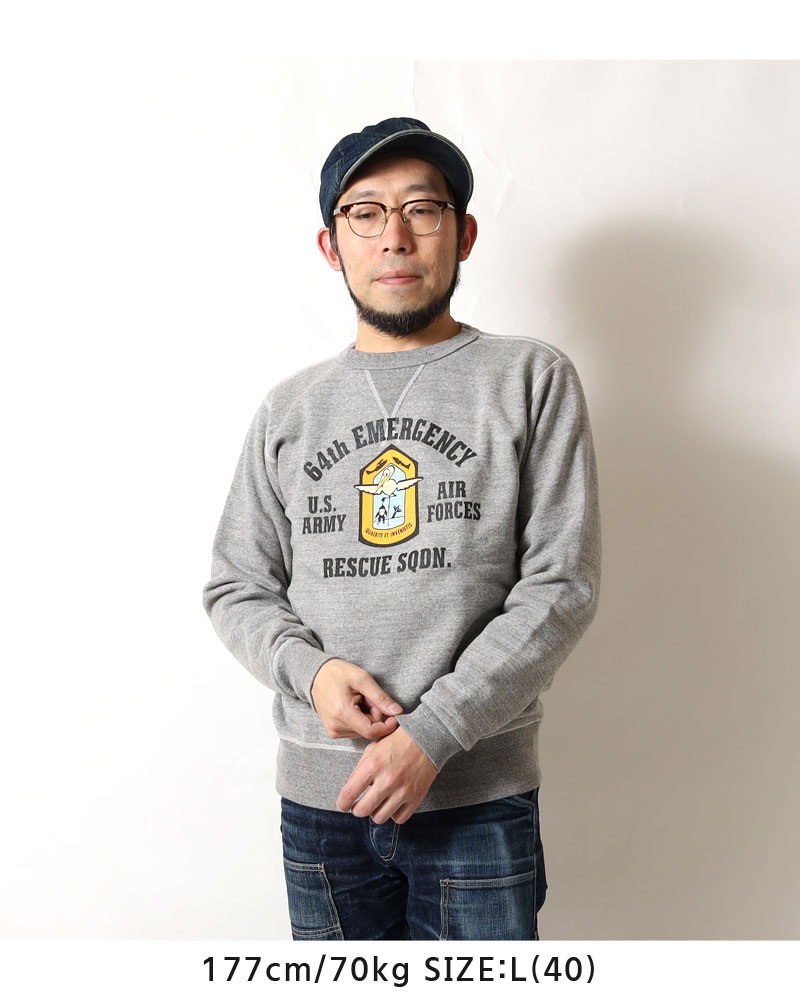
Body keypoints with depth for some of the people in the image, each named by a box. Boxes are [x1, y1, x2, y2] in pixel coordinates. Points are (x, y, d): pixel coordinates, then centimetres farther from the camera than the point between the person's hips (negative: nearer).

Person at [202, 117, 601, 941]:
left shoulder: (531, 379, -1)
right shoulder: (290, 408, 8)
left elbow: (562, 583, -7)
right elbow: (235, 587, 9)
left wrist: (435, 730, -14)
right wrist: (311, 668, -11)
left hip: (480, 795, -2)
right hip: (318, 796, 3)